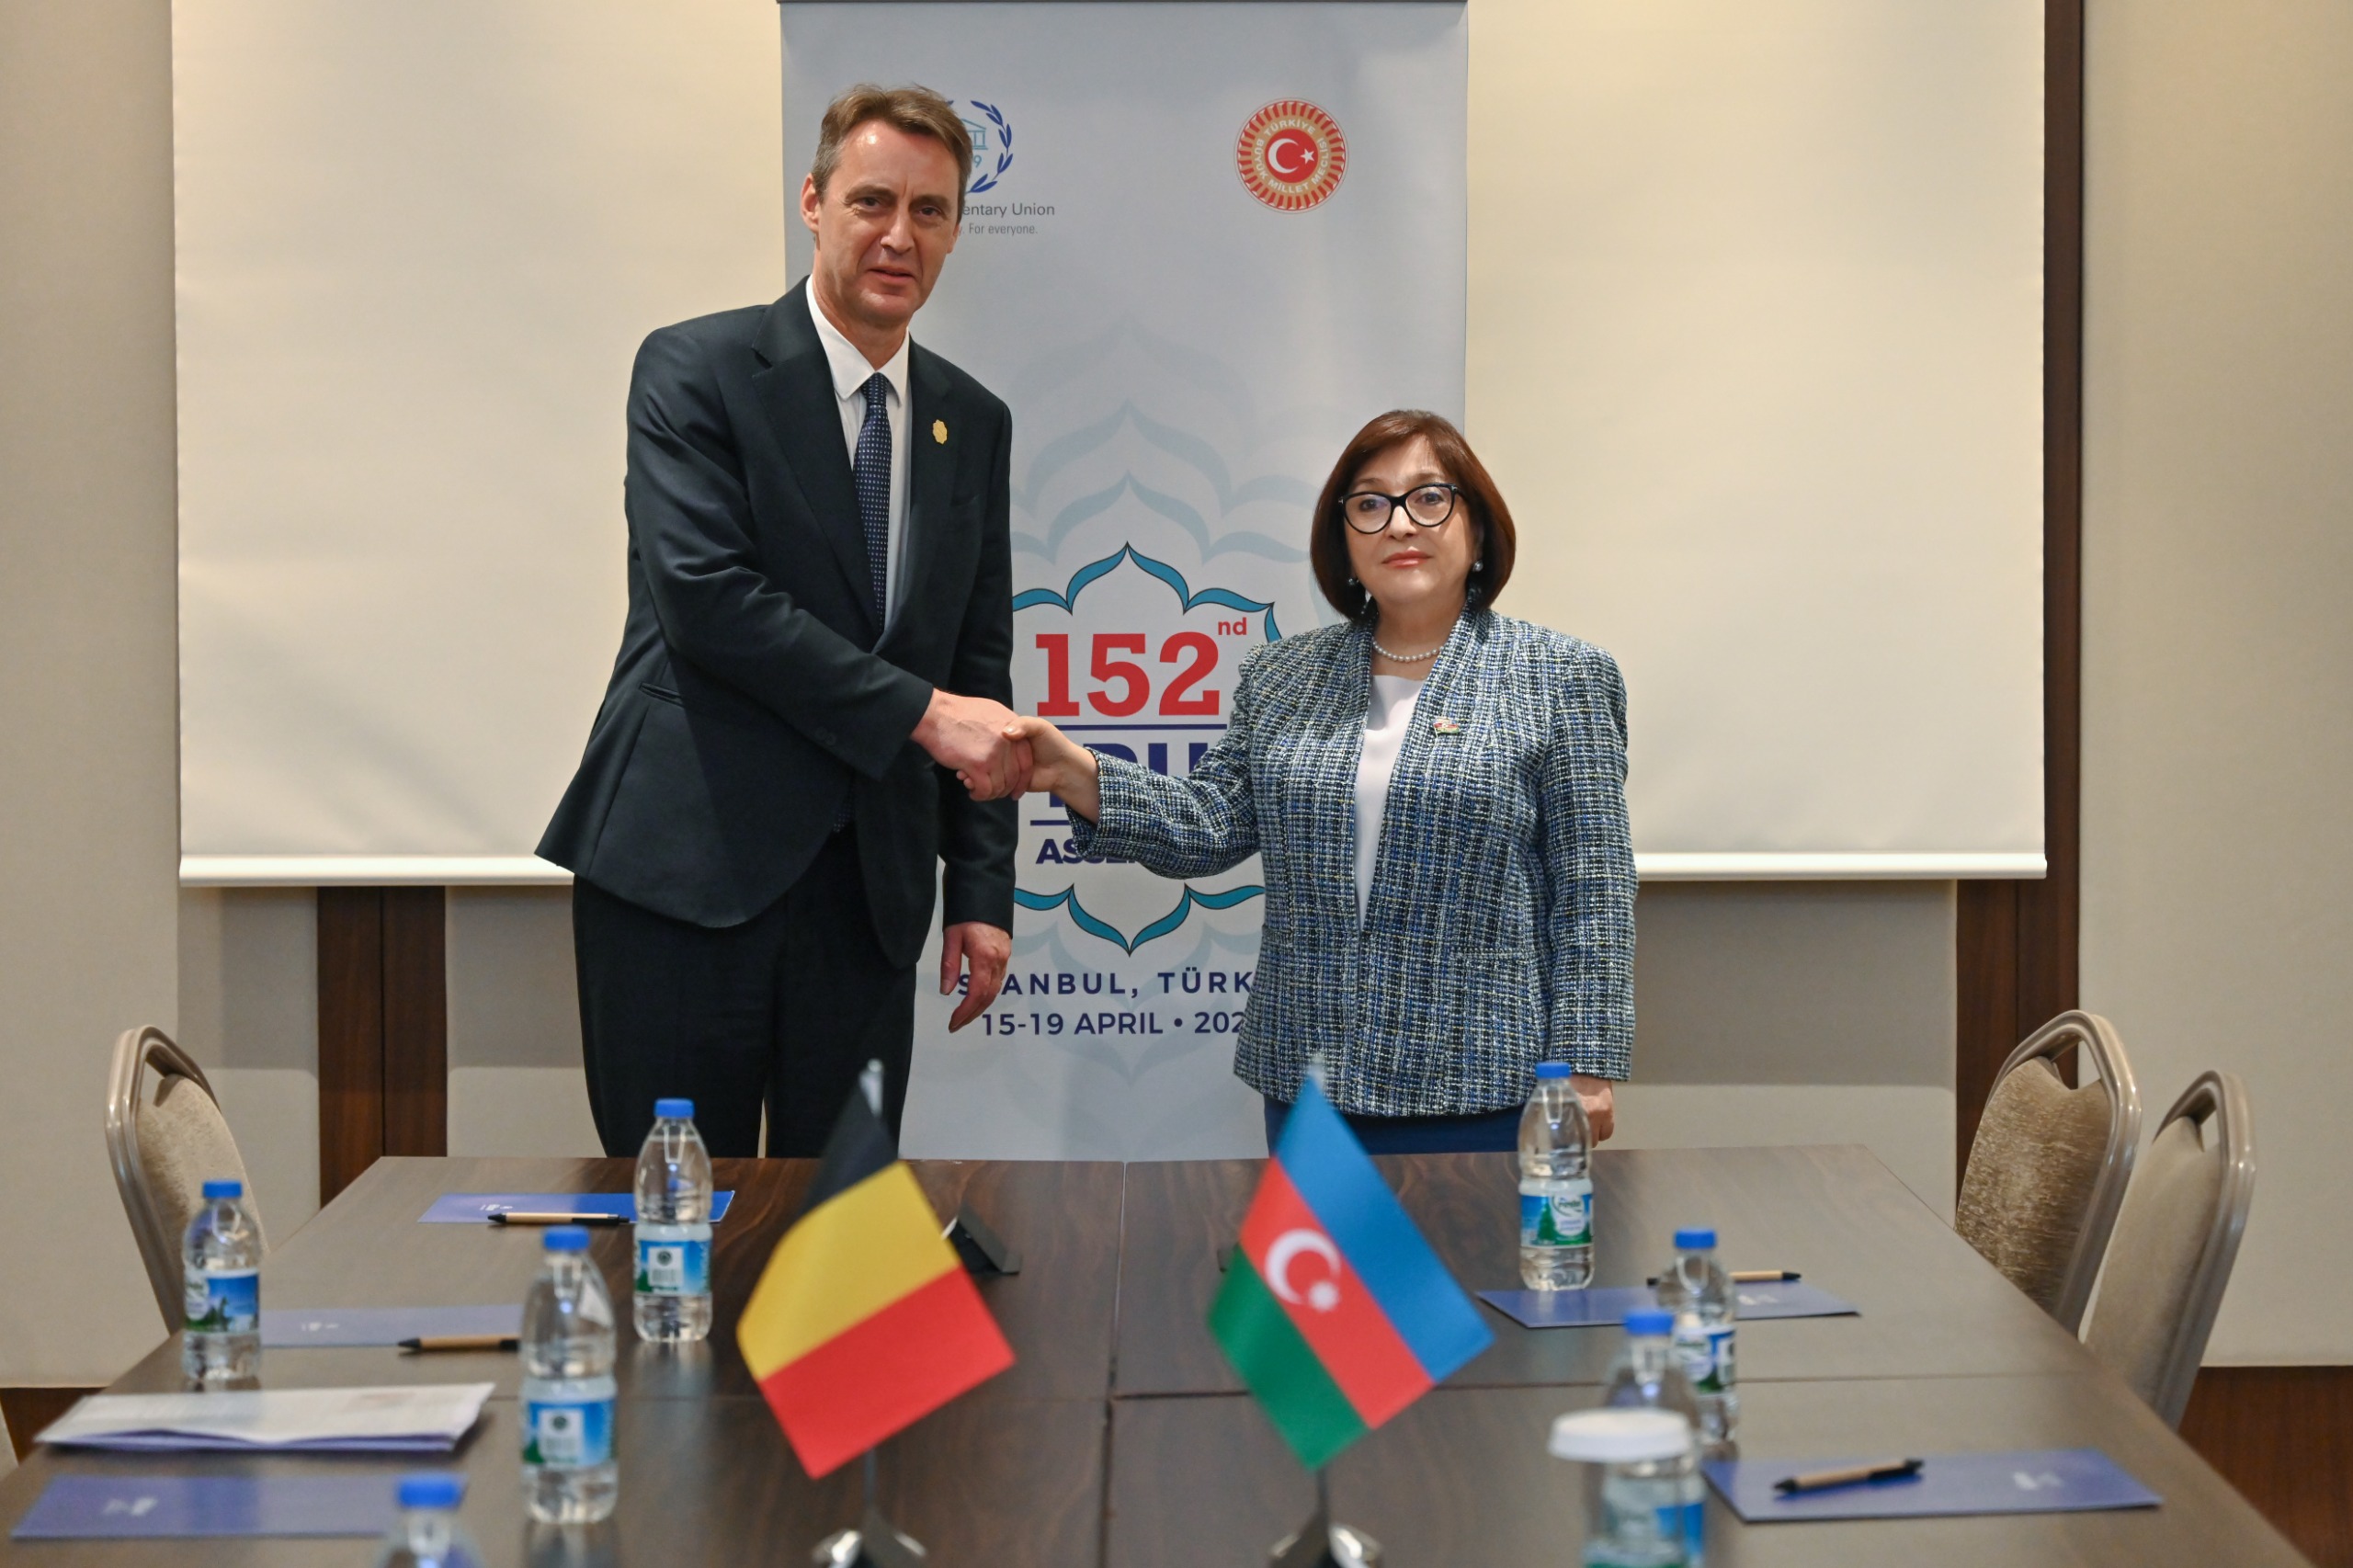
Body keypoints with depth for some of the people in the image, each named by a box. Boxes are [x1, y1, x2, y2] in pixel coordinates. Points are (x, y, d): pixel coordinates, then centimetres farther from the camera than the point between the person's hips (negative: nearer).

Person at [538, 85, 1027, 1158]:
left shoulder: (973, 423, 14)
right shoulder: (697, 370, -2)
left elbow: (980, 668, 15)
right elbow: (704, 595, -15)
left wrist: (983, 891, 8)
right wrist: (919, 712, -15)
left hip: (868, 891, 5)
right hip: (686, 869, -4)